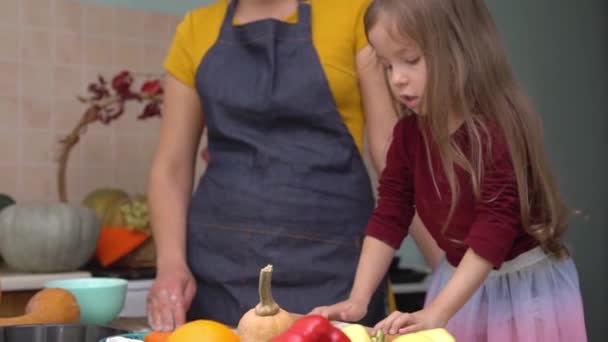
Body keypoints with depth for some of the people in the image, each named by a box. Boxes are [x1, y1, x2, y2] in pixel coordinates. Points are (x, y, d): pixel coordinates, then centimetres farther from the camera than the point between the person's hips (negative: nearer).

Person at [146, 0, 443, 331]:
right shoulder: (196, 31, 7)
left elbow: (392, 144, -4)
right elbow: (171, 167, 7)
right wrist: (171, 263, -8)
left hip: (329, 260, -2)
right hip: (220, 262, 3)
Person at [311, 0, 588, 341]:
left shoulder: (501, 130, -25)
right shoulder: (409, 133, -4)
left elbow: (494, 230, -27)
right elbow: (389, 217, -2)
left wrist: (435, 313, -31)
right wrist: (358, 299, -11)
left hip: (528, 285, -5)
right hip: (464, 282, 6)